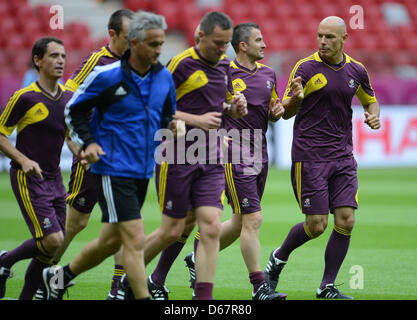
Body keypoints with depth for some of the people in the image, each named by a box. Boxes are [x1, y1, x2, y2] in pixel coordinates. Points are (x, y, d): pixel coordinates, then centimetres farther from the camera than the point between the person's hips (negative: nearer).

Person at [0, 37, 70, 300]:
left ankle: (26, 297, 15)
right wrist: (24, 160, -19)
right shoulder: (25, 98, -12)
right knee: (51, 241, -16)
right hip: (28, 178, -7)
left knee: (53, 250, 3)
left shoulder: (68, 97, 7)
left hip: (54, 178, 7)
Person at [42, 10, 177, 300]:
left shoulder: (164, 77, 5)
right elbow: (74, 110, -1)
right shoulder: (106, 76, -12)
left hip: (143, 172, 7)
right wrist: (87, 143, -14)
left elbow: (167, 114, 19)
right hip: (113, 170, -7)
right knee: (135, 240, -13)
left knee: (111, 241, 16)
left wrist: (172, 125, -4)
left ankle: (59, 276, 37)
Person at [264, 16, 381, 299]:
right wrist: (295, 98, -24)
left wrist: (374, 116, 1)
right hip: (309, 156, -4)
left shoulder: (357, 71, 8)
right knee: (317, 225, -7)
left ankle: (327, 287, 6)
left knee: (346, 221, -5)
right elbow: (287, 112, -1)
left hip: (343, 156, 4)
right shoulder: (306, 68, -5)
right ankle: (279, 258, 21)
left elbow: (371, 101, 25)